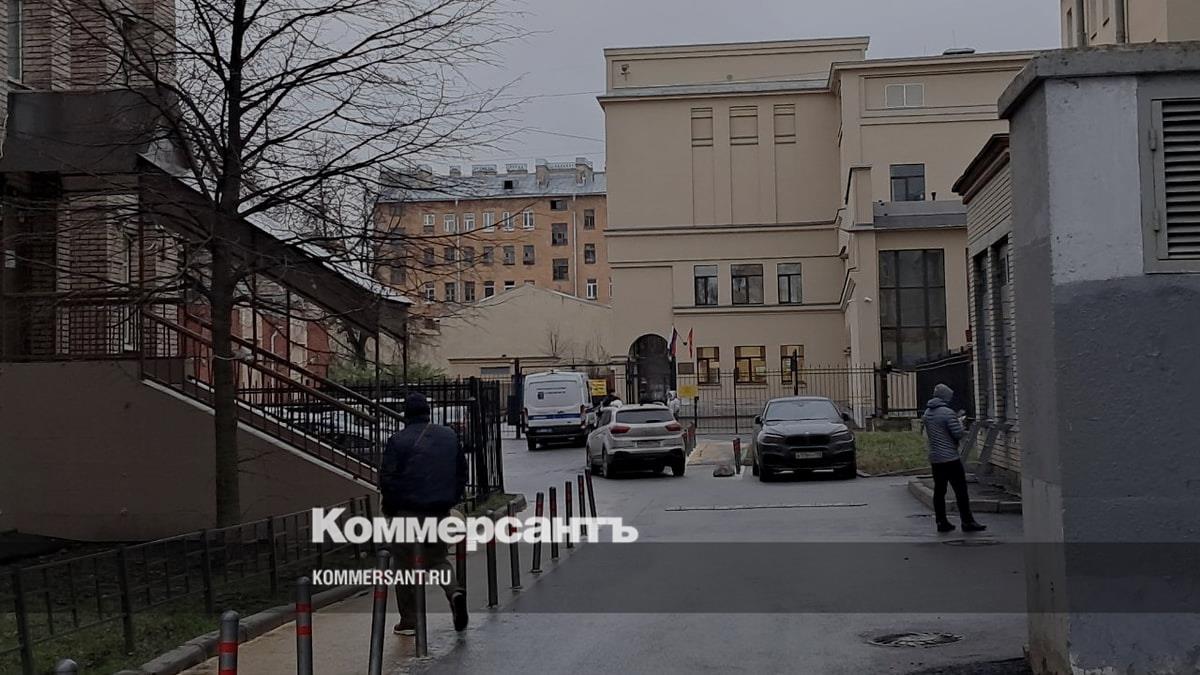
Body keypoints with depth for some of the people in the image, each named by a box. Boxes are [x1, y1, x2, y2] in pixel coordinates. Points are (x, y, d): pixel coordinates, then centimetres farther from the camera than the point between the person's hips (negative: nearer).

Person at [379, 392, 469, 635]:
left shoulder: (398, 441, -9)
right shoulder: (450, 436, 6)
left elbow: (386, 478, -9)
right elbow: (462, 472, 12)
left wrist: (389, 508, 5)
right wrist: (452, 500, 19)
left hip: (408, 512, -4)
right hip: (440, 512, 4)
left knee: (406, 564, 7)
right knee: (437, 558, 18)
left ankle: (409, 621, 10)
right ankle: (454, 591, -10)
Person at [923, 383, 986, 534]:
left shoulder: (927, 413, 10)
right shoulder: (947, 413, -15)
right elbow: (958, 434, -16)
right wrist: (960, 424, 6)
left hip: (934, 458, 8)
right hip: (950, 458, -8)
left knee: (939, 490, 9)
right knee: (961, 490, -1)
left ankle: (941, 522, 10)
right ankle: (967, 522, 1)